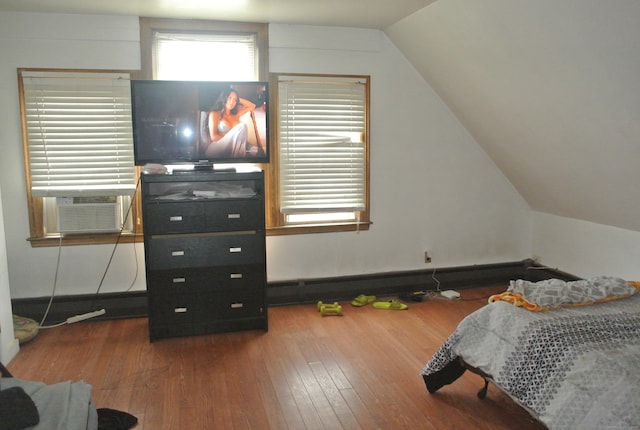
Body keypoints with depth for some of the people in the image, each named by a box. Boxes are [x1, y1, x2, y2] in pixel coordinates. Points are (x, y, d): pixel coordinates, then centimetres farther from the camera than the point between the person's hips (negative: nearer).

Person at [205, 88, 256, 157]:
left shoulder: (235, 114, 22)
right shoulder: (214, 114, 6)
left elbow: (252, 106, 27)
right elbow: (214, 137, -5)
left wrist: (239, 99, 21)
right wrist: (232, 137, -8)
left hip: (232, 149, 5)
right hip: (215, 150, -5)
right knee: (242, 126, -25)